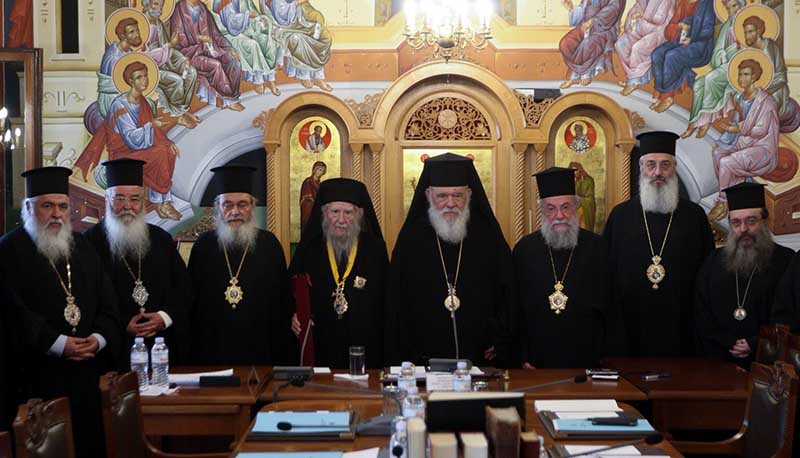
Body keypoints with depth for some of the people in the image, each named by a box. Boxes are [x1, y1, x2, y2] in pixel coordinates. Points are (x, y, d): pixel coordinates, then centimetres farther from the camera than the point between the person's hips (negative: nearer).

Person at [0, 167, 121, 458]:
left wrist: (99, 338, -7)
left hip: (87, 372, 5)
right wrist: (57, 344, -17)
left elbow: (107, 304, 12)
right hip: (37, 376, -5)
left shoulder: (82, 248, 14)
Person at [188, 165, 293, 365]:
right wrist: (191, 352, 3)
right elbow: (190, 301, 8)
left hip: (259, 352, -1)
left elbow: (283, 303, 2)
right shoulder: (204, 245, 4)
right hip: (211, 353, 1)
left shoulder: (269, 244, 2)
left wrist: (281, 360, -2)